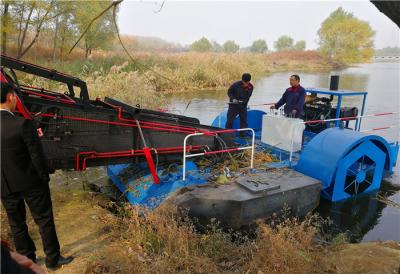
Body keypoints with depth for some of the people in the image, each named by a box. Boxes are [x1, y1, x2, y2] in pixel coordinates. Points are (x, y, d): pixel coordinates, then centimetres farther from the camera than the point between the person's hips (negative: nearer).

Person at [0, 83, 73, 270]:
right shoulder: (22, 124, -24)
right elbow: (37, 156, -19)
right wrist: (45, 177, -3)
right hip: (30, 183, -4)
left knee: (16, 224, 20)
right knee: (44, 220, 11)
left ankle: (27, 259, 36)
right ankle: (53, 259, 24)